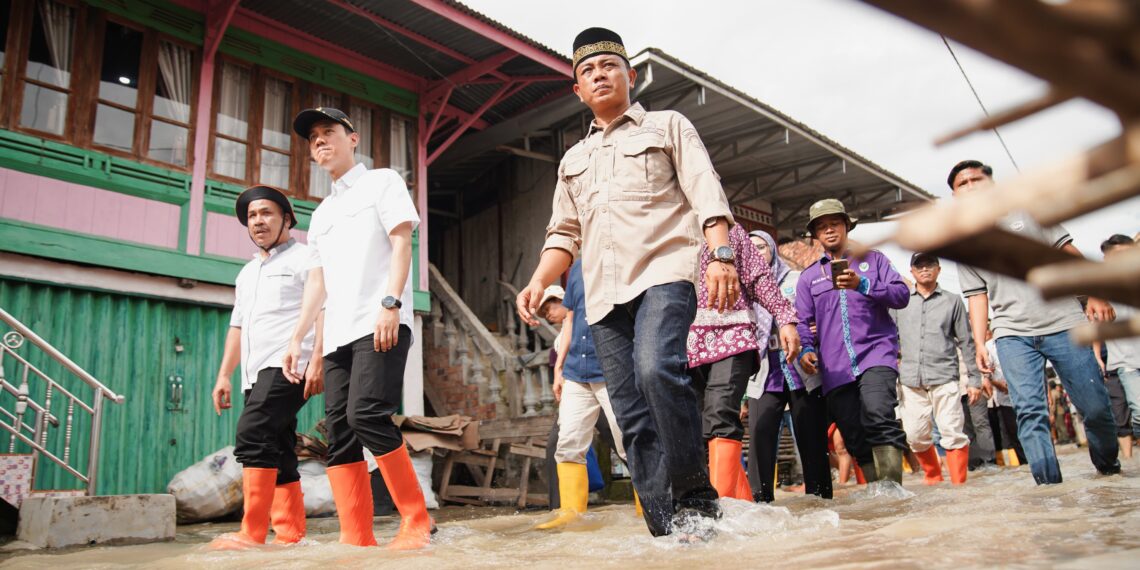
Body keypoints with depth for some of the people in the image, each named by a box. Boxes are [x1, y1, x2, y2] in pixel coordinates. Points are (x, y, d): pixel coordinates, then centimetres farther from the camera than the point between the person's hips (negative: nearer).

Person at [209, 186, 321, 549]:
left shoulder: (304, 258, 2)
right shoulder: (247, 273, 26)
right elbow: (238, 327, 27)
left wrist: (317, 361, -19)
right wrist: (224, 375, 20)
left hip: (287, 365, -8)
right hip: (256, 373, 8)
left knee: (253, 436, -20)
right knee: (277, 453, 4)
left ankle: (252, 534, -19)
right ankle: (291, 536, 6)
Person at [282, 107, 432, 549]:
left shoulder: (382, 182, 8)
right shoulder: (321, 212, 26)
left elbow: (401, 244, -4)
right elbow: (318, 280, 24)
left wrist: (390, 303, -18)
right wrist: (297, 337, 16)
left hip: (380, 325, -7)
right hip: (337, 334, 7)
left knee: (366, 415, -22)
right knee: (339, 431, -1)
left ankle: (416, 521, -11)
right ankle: (356, 540, 2)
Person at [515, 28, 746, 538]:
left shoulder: (667, 126, 14)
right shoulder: (573, 160, 26)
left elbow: (706, 195, 2)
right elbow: (563, 234, 24)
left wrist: (720, 253, -15)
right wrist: (538, 283, 6)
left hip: (663, 272, -5)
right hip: (603, 294, 5)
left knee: (656, 370, -30)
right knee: (632, 417, -1)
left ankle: (695, 497, -15)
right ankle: (666, 527, 4)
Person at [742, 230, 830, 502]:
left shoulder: (796, 280, 12)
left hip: (803, 374, -1)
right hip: (764, 377, 1)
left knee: (813, 442, 2)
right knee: (759, 442, -9)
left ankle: (819, 498, 13)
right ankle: (761, 502, -2)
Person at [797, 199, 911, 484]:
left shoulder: (872, 259, 15)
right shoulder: (809, 276, 18)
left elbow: (902, 295, 4)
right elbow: (803, 321, 12)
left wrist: (862, 285, -13)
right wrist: (806, 349, -9)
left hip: (875, 353, -3)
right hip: (834, 367, 3)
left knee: (878, 415, -27)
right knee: (856, 440, 3)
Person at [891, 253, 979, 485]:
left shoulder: (952, 301, 10)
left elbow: (966, 342, 8)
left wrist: (975, 379, 4)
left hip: (944, 378, -1)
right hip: (910, 380, 2)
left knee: (953, 432, -7)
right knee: (915, 435, 3)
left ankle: (959, 482, 3)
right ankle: (933, 476, 25)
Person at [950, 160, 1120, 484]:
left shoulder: (1028, 211, 10)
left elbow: (1069, 253, 5)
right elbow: (977, 296, 10)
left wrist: (1095, 294, -7)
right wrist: (979, 345, 2)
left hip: (1063, 323, -1)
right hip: (1012, 335, 1)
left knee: (1096, 406, 1)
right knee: (1029, 410, -11)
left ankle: (1109, 467, 25)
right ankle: (1048, 482, -7)